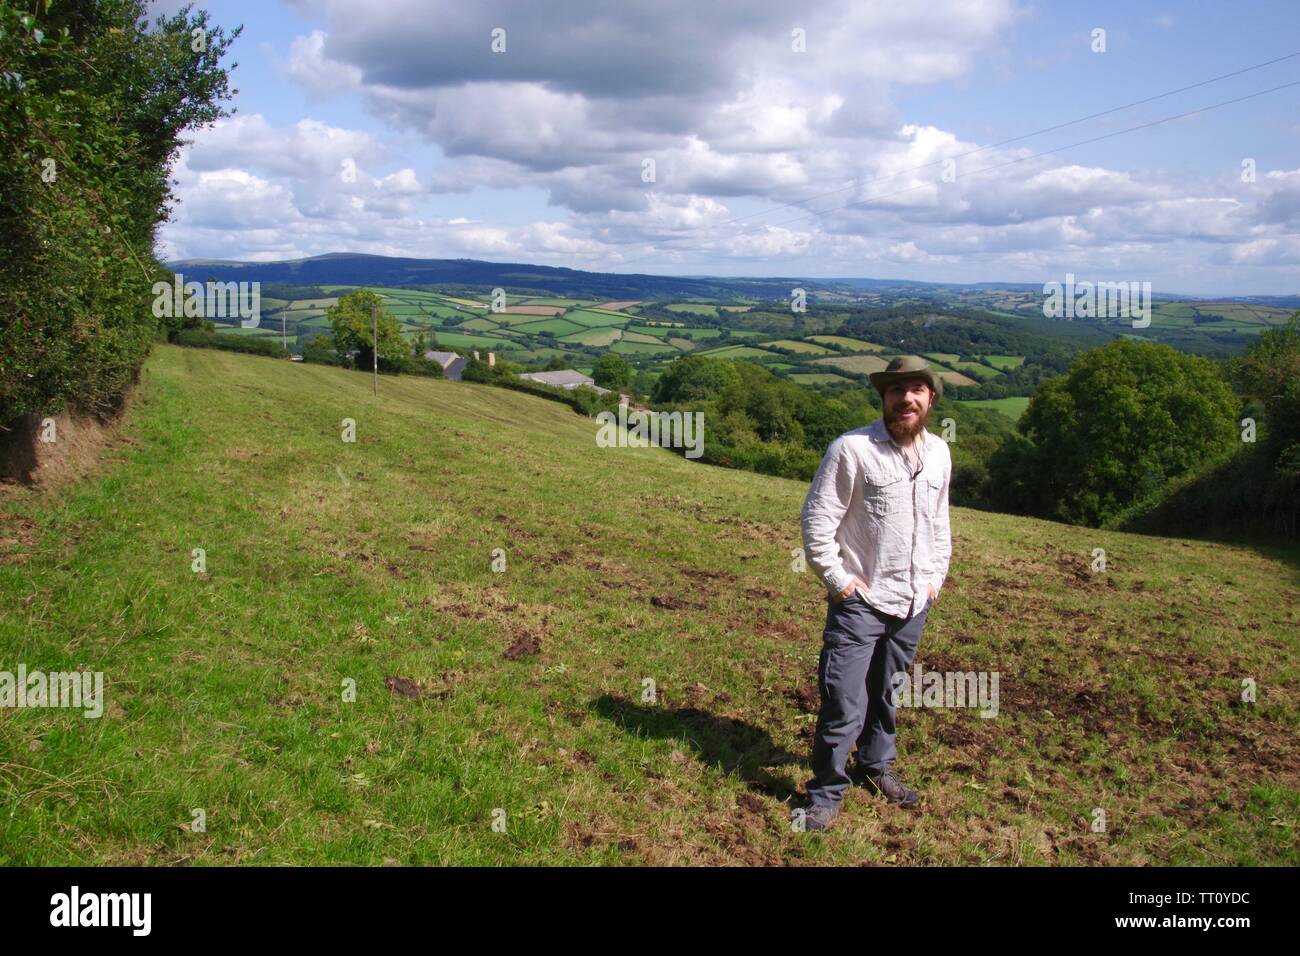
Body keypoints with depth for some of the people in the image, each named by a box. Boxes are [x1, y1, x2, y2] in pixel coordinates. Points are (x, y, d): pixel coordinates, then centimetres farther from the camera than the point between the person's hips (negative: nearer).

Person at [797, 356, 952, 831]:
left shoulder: (938, 452, 6)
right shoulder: (851, 449, -15)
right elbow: (816, 520, -12)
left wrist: (937, 575, 13)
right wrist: (839, 580, -13)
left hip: (914, 604, 6)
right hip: (860, 603, -5)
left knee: (886, 694, 20)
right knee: (843, 706, -6)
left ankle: (876, 765, 40)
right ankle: (826, 792, 11)